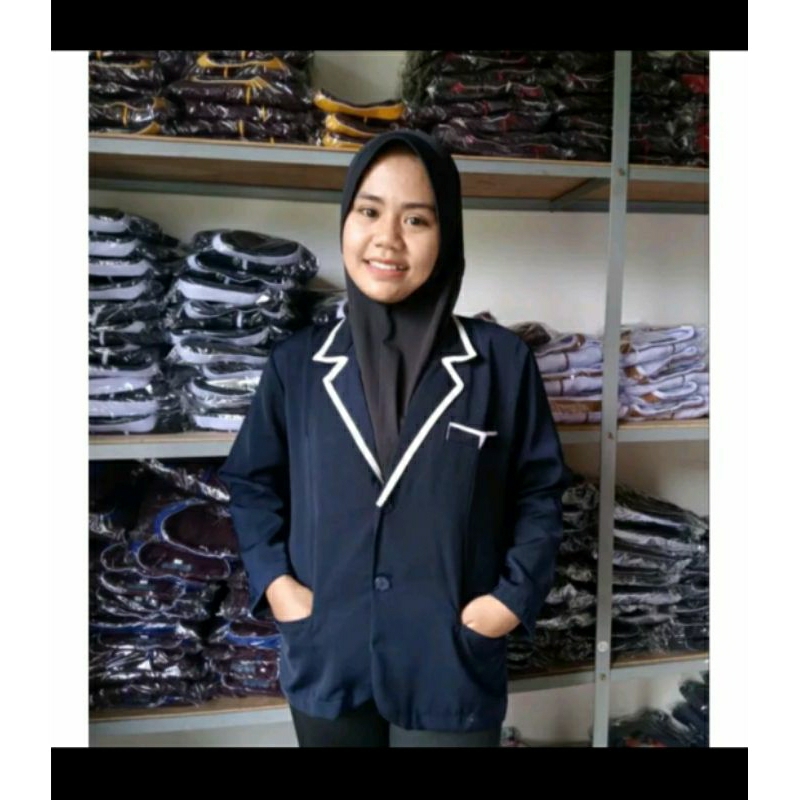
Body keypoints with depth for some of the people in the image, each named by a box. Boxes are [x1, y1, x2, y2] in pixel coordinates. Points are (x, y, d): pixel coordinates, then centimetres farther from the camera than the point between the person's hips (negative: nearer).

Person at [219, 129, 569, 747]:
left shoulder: (501, 360, -6)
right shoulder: (298, 363, -2)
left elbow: (539, 491, 1)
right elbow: (253, 482, 8)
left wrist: (514, 596, -8)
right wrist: (274, 581, -3)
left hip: (452, 667, -1)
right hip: (326, 661, 2)